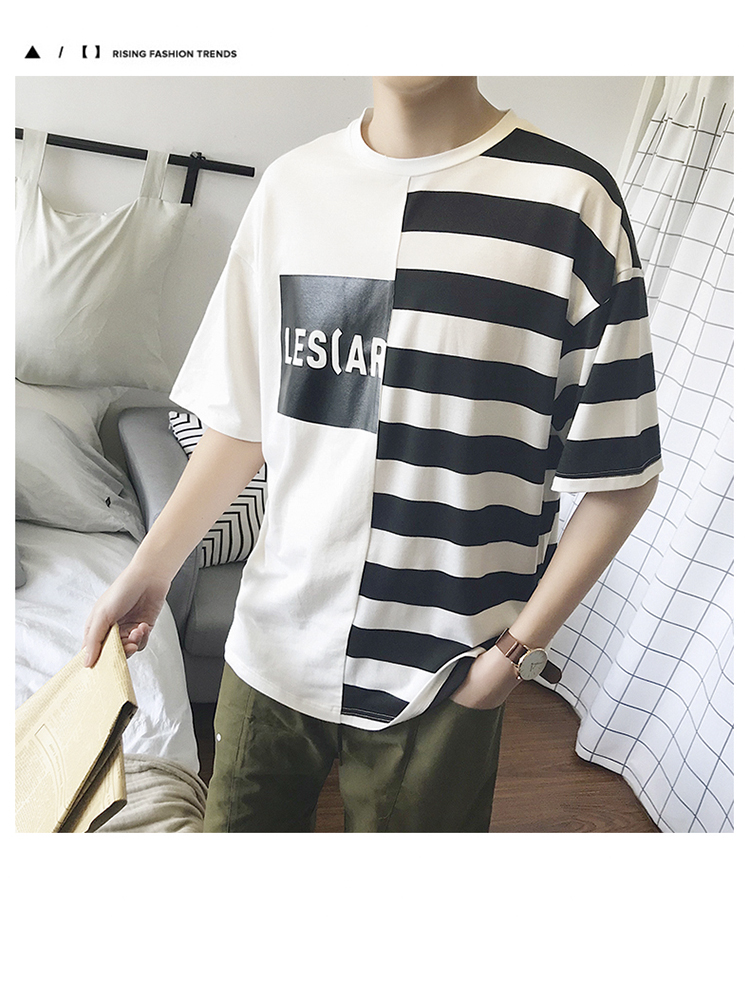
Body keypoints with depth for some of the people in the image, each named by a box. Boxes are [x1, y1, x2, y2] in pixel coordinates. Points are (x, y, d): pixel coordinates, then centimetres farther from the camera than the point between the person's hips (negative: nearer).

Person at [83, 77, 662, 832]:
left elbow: (621, 473, -8)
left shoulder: (569, 201, -10)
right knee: (237, 824, 20)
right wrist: (150, 569, 3)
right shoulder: (291, 185, 2)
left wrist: (520, 645, -9)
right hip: (275, 639, 4)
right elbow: (243, 418, 6)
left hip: (440, 670, -3)